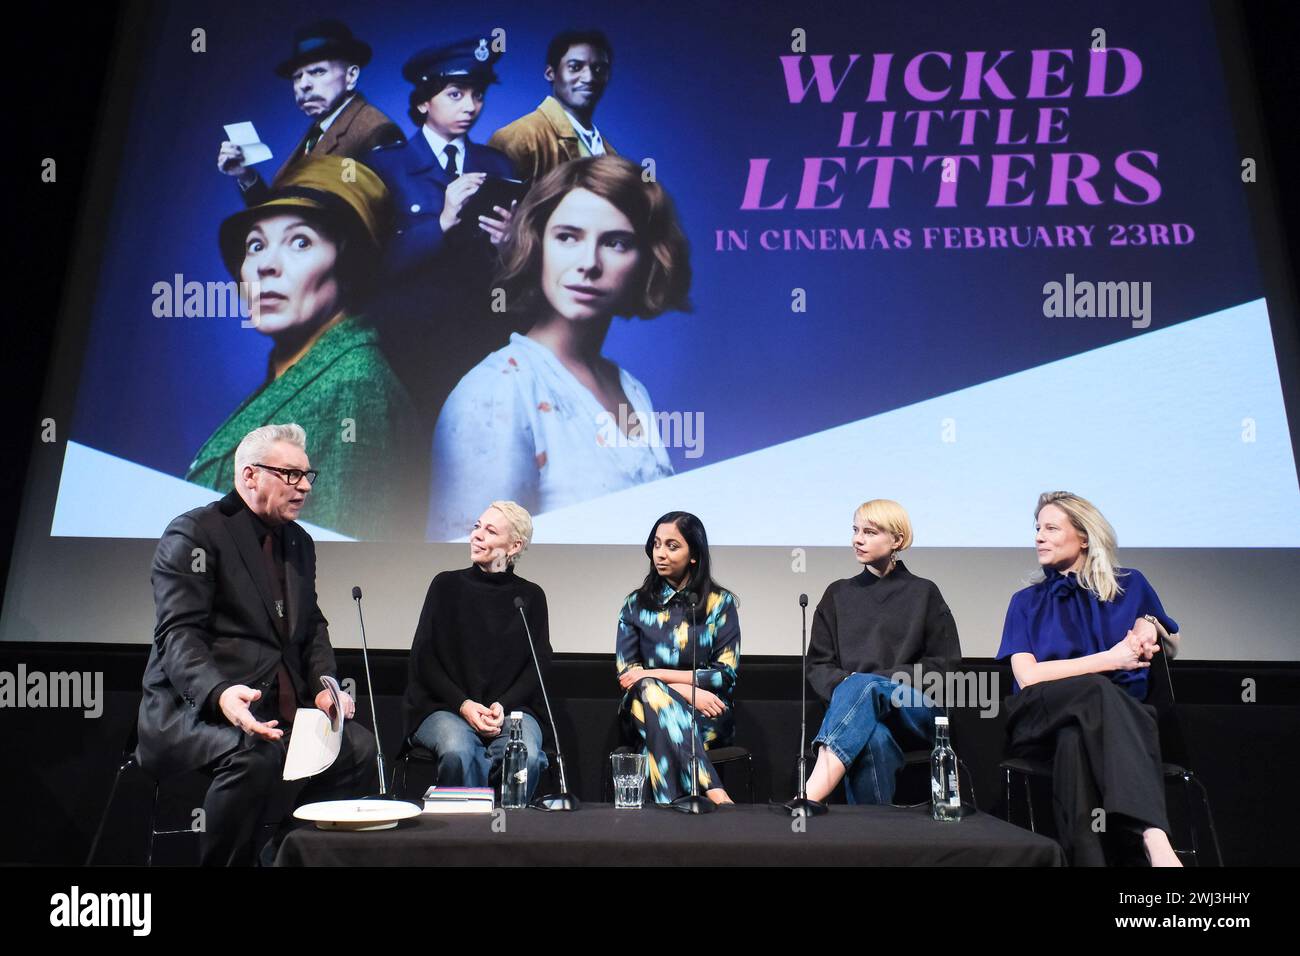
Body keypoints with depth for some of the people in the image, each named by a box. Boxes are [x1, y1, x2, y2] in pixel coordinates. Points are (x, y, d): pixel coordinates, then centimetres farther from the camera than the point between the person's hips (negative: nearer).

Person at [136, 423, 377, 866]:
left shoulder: (300, 542, 17)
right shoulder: (193, 534, -7)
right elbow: (178, 634, -16)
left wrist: (323, 686, -1)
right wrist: (220, 693, -33)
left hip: (279, 708, 7)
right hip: (196, 707, -7)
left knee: (359, 746, -12)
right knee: (255, 753, -34)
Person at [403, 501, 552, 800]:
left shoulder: (531, 596, 10)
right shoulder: (447, 585, 8)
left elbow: (538, 666, 6)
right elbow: (423, 658, 3)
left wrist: (502, 707, -12)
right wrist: (464, 705, -11)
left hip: (511, 707, 1)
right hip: (443, 706, 0)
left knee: (527, 756, -31)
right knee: (459, 752, -34)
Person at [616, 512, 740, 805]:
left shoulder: (720, 602, 8)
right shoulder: (636, 604, 13)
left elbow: (725, 674, -2)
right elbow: (625, 672, 3)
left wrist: (655, 675, -11)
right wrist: (687, 688, -15)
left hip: (708, 715, -1)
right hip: (646, 708, 2)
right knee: (651, 692, -36)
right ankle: (715, 795, -48)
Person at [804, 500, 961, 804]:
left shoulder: (924, 593, 14)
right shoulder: (838, 594, 18)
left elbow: (944, 665, 6)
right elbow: (818, 664, 14)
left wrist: (884, 681, -8)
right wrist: (843, 686, -11)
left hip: (915, 713, -1)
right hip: (851, 703, 1)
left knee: (863, 688, -38)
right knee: (873, 739, -40)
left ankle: (809, 797, -53)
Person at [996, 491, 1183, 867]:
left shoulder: (1130, 585, 15)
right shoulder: (1027, 602, 13)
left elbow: (1174, 649, 27)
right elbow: (1028, 676, -3)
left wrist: (1151, 626, 2)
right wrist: (1110, 659, -10)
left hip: (1119, 716, 0)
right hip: (1041, 720, 0)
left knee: (1077, 740, -39)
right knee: (1097, 689, -37)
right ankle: (1153, 834, -52)